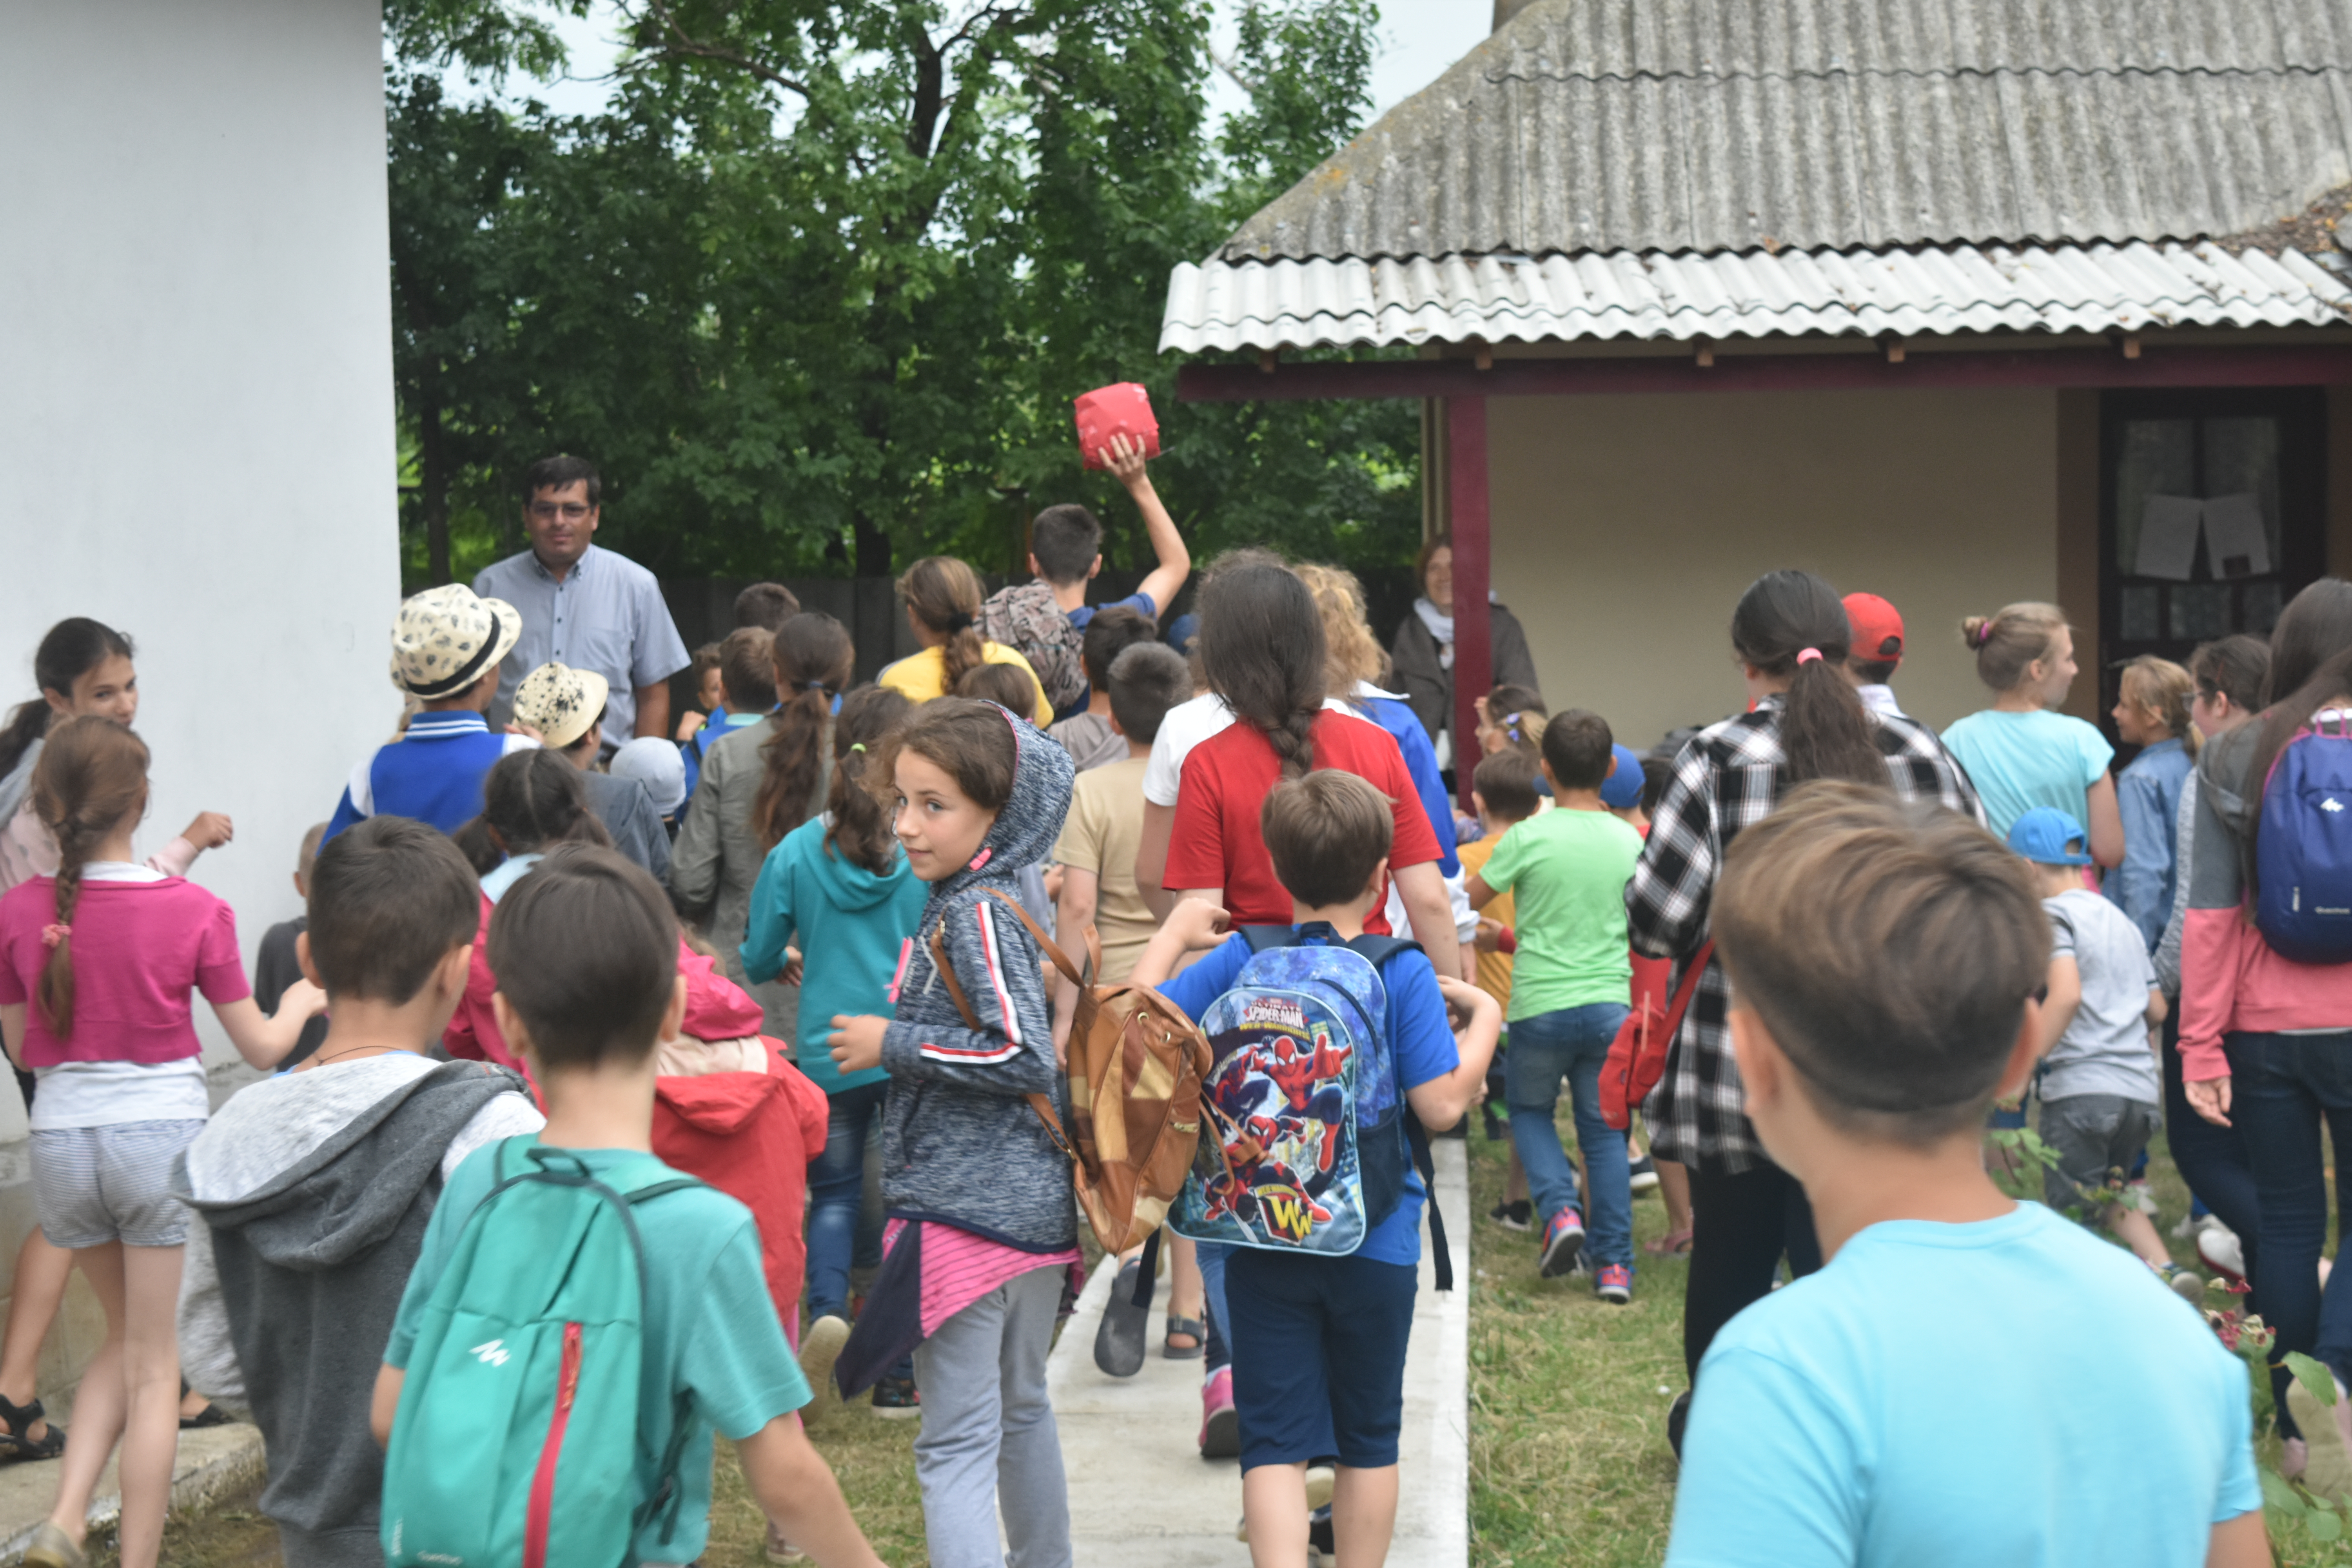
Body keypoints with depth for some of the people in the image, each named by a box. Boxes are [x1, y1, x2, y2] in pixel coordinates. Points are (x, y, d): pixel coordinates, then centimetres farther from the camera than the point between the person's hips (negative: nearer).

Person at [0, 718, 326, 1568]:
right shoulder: (194, 911, -11)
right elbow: (263, 1048, -2)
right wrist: (300, 1000, 18)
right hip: (162, 1136, -3)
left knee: (127, 1338, 23)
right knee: (156, 1366, 8)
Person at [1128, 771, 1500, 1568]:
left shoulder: (1237, 957, -5)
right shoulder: (1402, 972, -11)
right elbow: (1442, 1105, -14)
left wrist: (1176, 931, 9)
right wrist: (1484, 1019, 3)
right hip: (1373, 1243, -1)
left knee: (1275, 1440, 3)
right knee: (1368, 1436, 16)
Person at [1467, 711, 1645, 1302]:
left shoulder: (1528, 837, -11)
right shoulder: (1630, 841, 1)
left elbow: (1468, 900, -1)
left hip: (1542, 1004, -3)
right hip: (1610, 1003, 3)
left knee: (1530, 1110, 20)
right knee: (1604, 1130, 13)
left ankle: (1560, 1211, -3)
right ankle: (1614, 1263, 9)